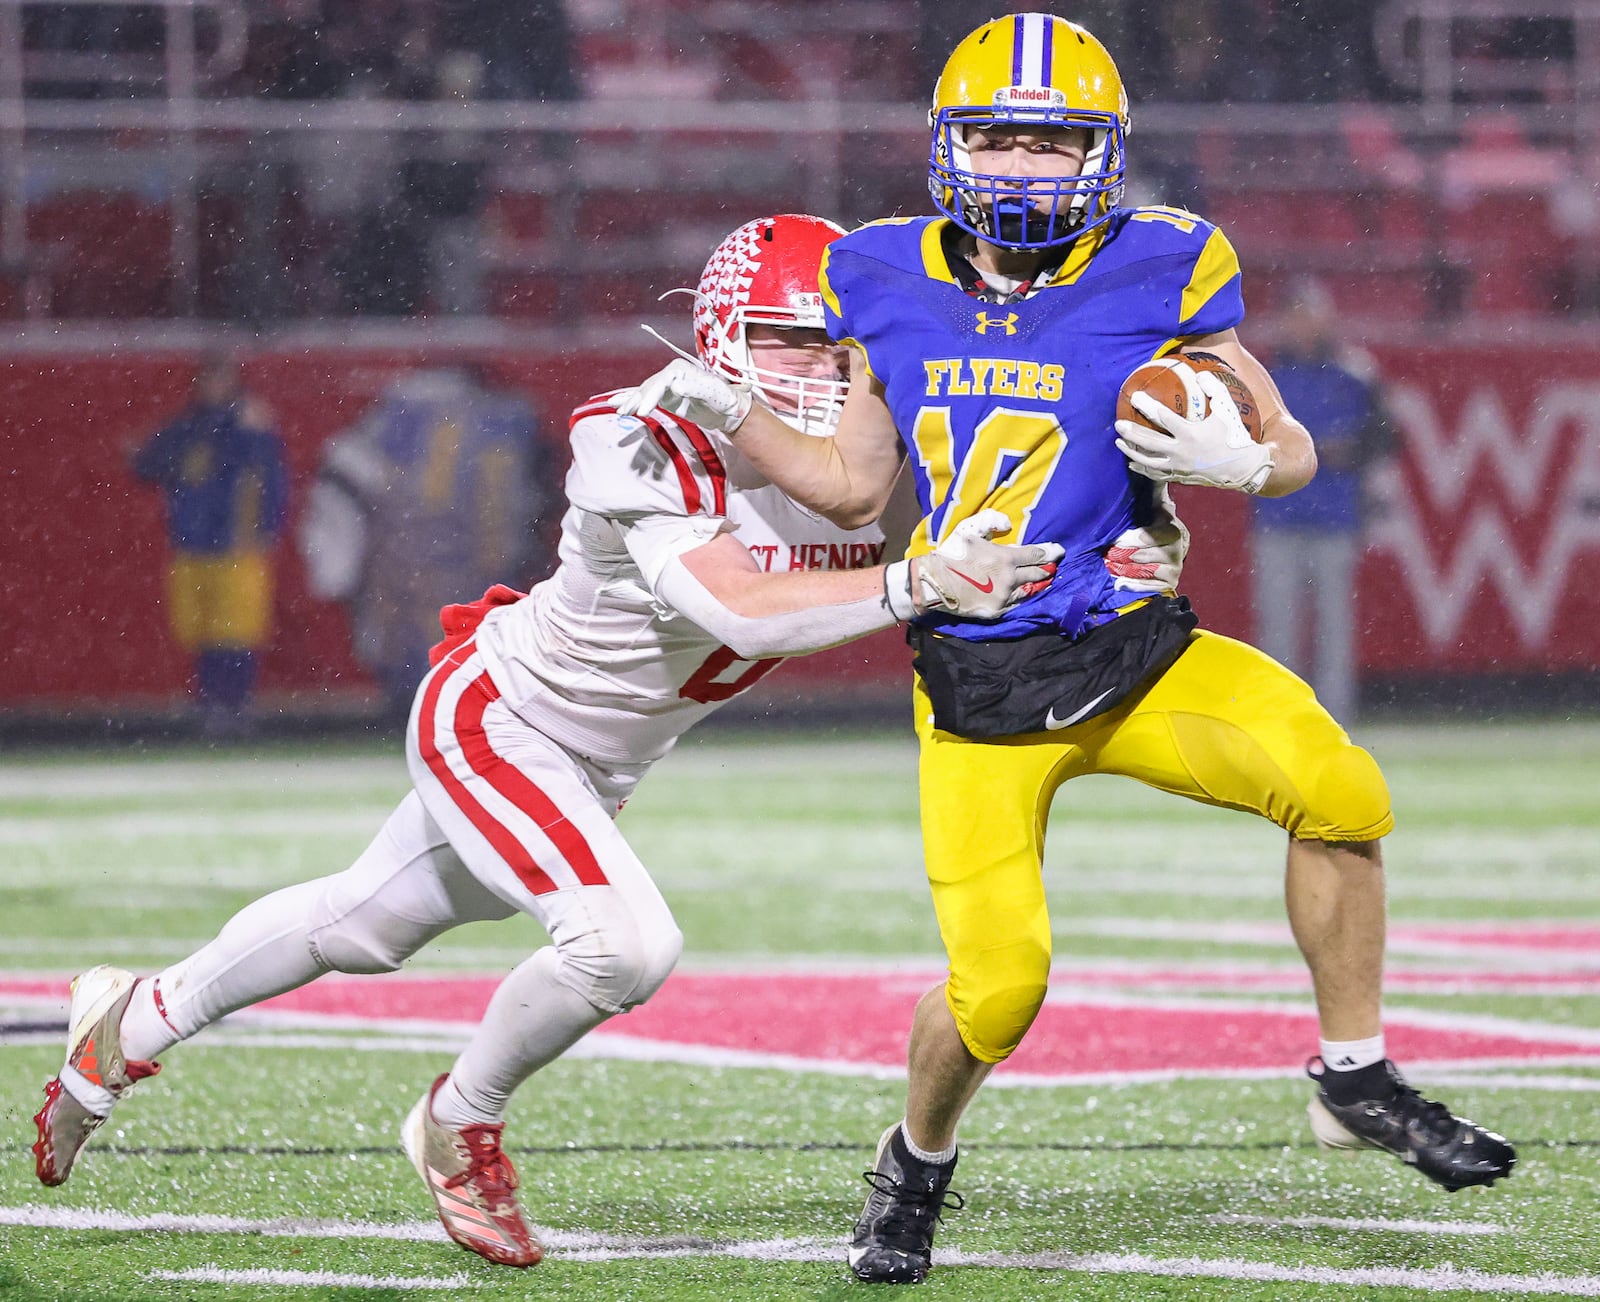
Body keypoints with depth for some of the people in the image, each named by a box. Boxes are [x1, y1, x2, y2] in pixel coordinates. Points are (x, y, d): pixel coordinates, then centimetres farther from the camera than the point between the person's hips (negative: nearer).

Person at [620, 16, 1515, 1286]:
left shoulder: (1155, 280, -6)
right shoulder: (897, 288, 2)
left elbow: (1297, 450, 2)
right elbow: (854, 488, 12)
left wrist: (1238, 461, -20)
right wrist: (728, 415, 2)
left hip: (1129, 649, 0)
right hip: (978, 685, 0)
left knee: (1338, 789, -24)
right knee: (996, 985, -11)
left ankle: (1357, 1082, -5)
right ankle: (917, 1162, 22)